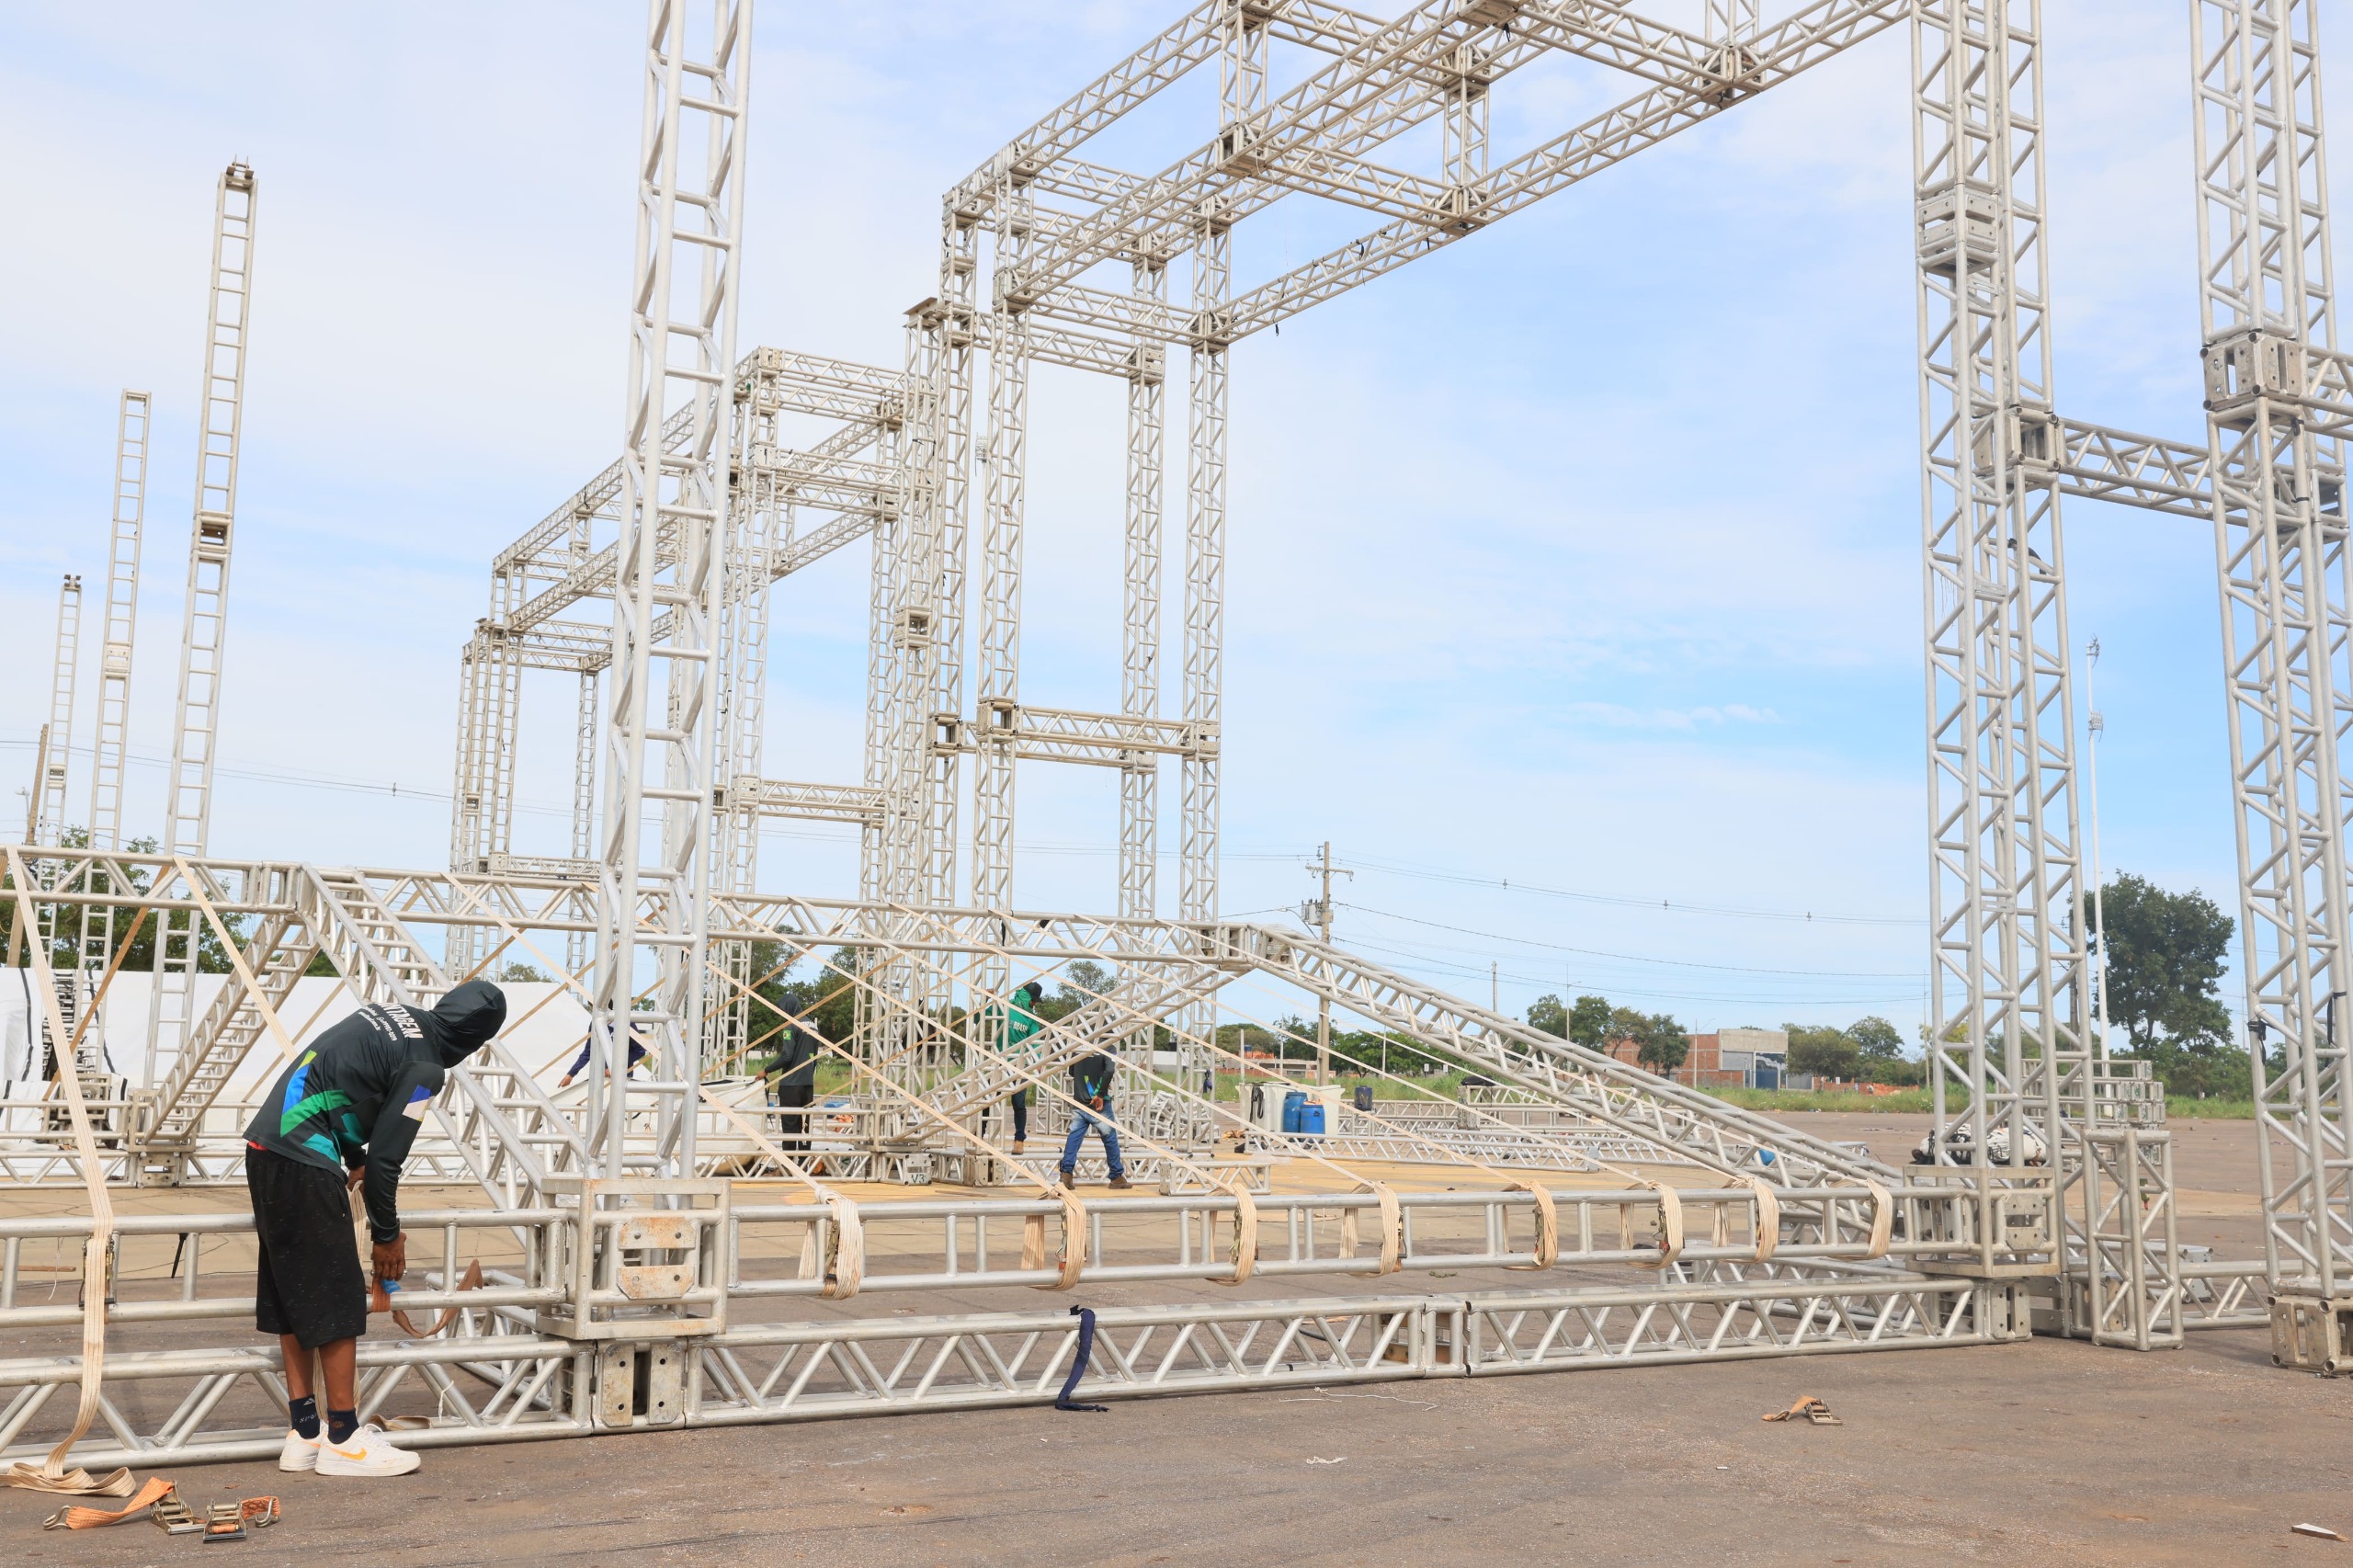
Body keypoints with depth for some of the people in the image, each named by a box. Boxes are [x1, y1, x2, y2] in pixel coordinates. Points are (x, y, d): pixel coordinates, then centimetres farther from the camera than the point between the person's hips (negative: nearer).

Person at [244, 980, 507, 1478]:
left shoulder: (391, 1012, 12)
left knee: (291, 1297, 14)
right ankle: (344, 1441, 7)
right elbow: (385, 1158, -10)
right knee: (337, 1301, 0)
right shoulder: (425, 1068, -12)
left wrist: (355, 1161, 31)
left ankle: (304, 1435, 21)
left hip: (265, 1144, 10)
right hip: (302, 1161, -10)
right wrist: (387, 1235, 4)